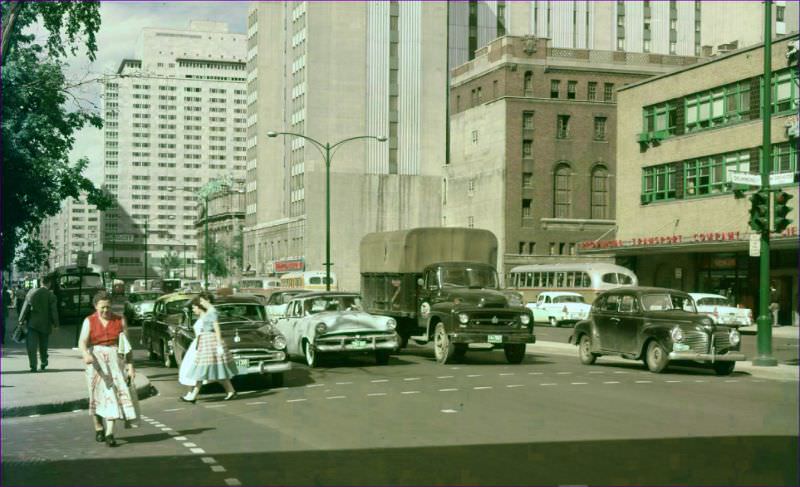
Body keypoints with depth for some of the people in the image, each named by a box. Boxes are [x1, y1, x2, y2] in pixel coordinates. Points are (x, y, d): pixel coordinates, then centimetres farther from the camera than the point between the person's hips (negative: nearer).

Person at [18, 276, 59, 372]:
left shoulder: (31, 293, 0)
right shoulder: (51, 295, -7)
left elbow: (25, 308, 2)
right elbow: (54, 311, -7)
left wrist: (21, 320, 8)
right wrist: (55, 324, 1)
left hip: (32, 323, 0)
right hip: (45, 324, 0)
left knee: (31, 345, -1)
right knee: (43, 345, 17)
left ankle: (33, 365, -8)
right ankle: (43, 362, 31)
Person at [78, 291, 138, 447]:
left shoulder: (120, 321, 5)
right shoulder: (89, 321, 2)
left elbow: (127, 345, 4)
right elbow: (82, 342, -11)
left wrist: (130, 366, -3)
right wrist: (86, 354, -33)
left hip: (115, 360, 0)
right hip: (96, 360, 0)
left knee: (113, 394, -12)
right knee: (98, 395, 6)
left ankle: (109, 433, -16)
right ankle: (99, 428, 25)